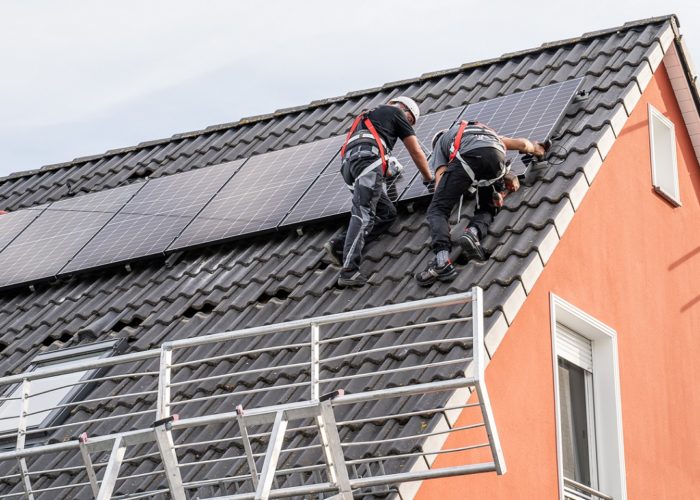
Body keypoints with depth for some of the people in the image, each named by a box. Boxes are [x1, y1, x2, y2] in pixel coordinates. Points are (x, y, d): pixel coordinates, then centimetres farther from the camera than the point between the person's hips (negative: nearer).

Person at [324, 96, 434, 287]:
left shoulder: (368, 115, 40)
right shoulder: (395, 113, 20)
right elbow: (416, 152, 20)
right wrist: (428, 178, 33)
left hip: (348, 162, 8)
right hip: (367, 158, -8)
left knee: (387, 213, 6)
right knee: (364, 214, -20)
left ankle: (340, 246, -8)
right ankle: (349, 270, -35)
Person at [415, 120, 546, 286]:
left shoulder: (440, 142, 36)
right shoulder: (486, 130, 48)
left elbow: (441, 179, 21)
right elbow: (521, 143, 41)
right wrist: (535, 148, 64)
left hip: (468, 155, -3)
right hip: (496, 155, 3)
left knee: (437, 210, 0)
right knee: (487, 209, 22)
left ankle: (442, 260, -24)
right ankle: (474, 232, -13)